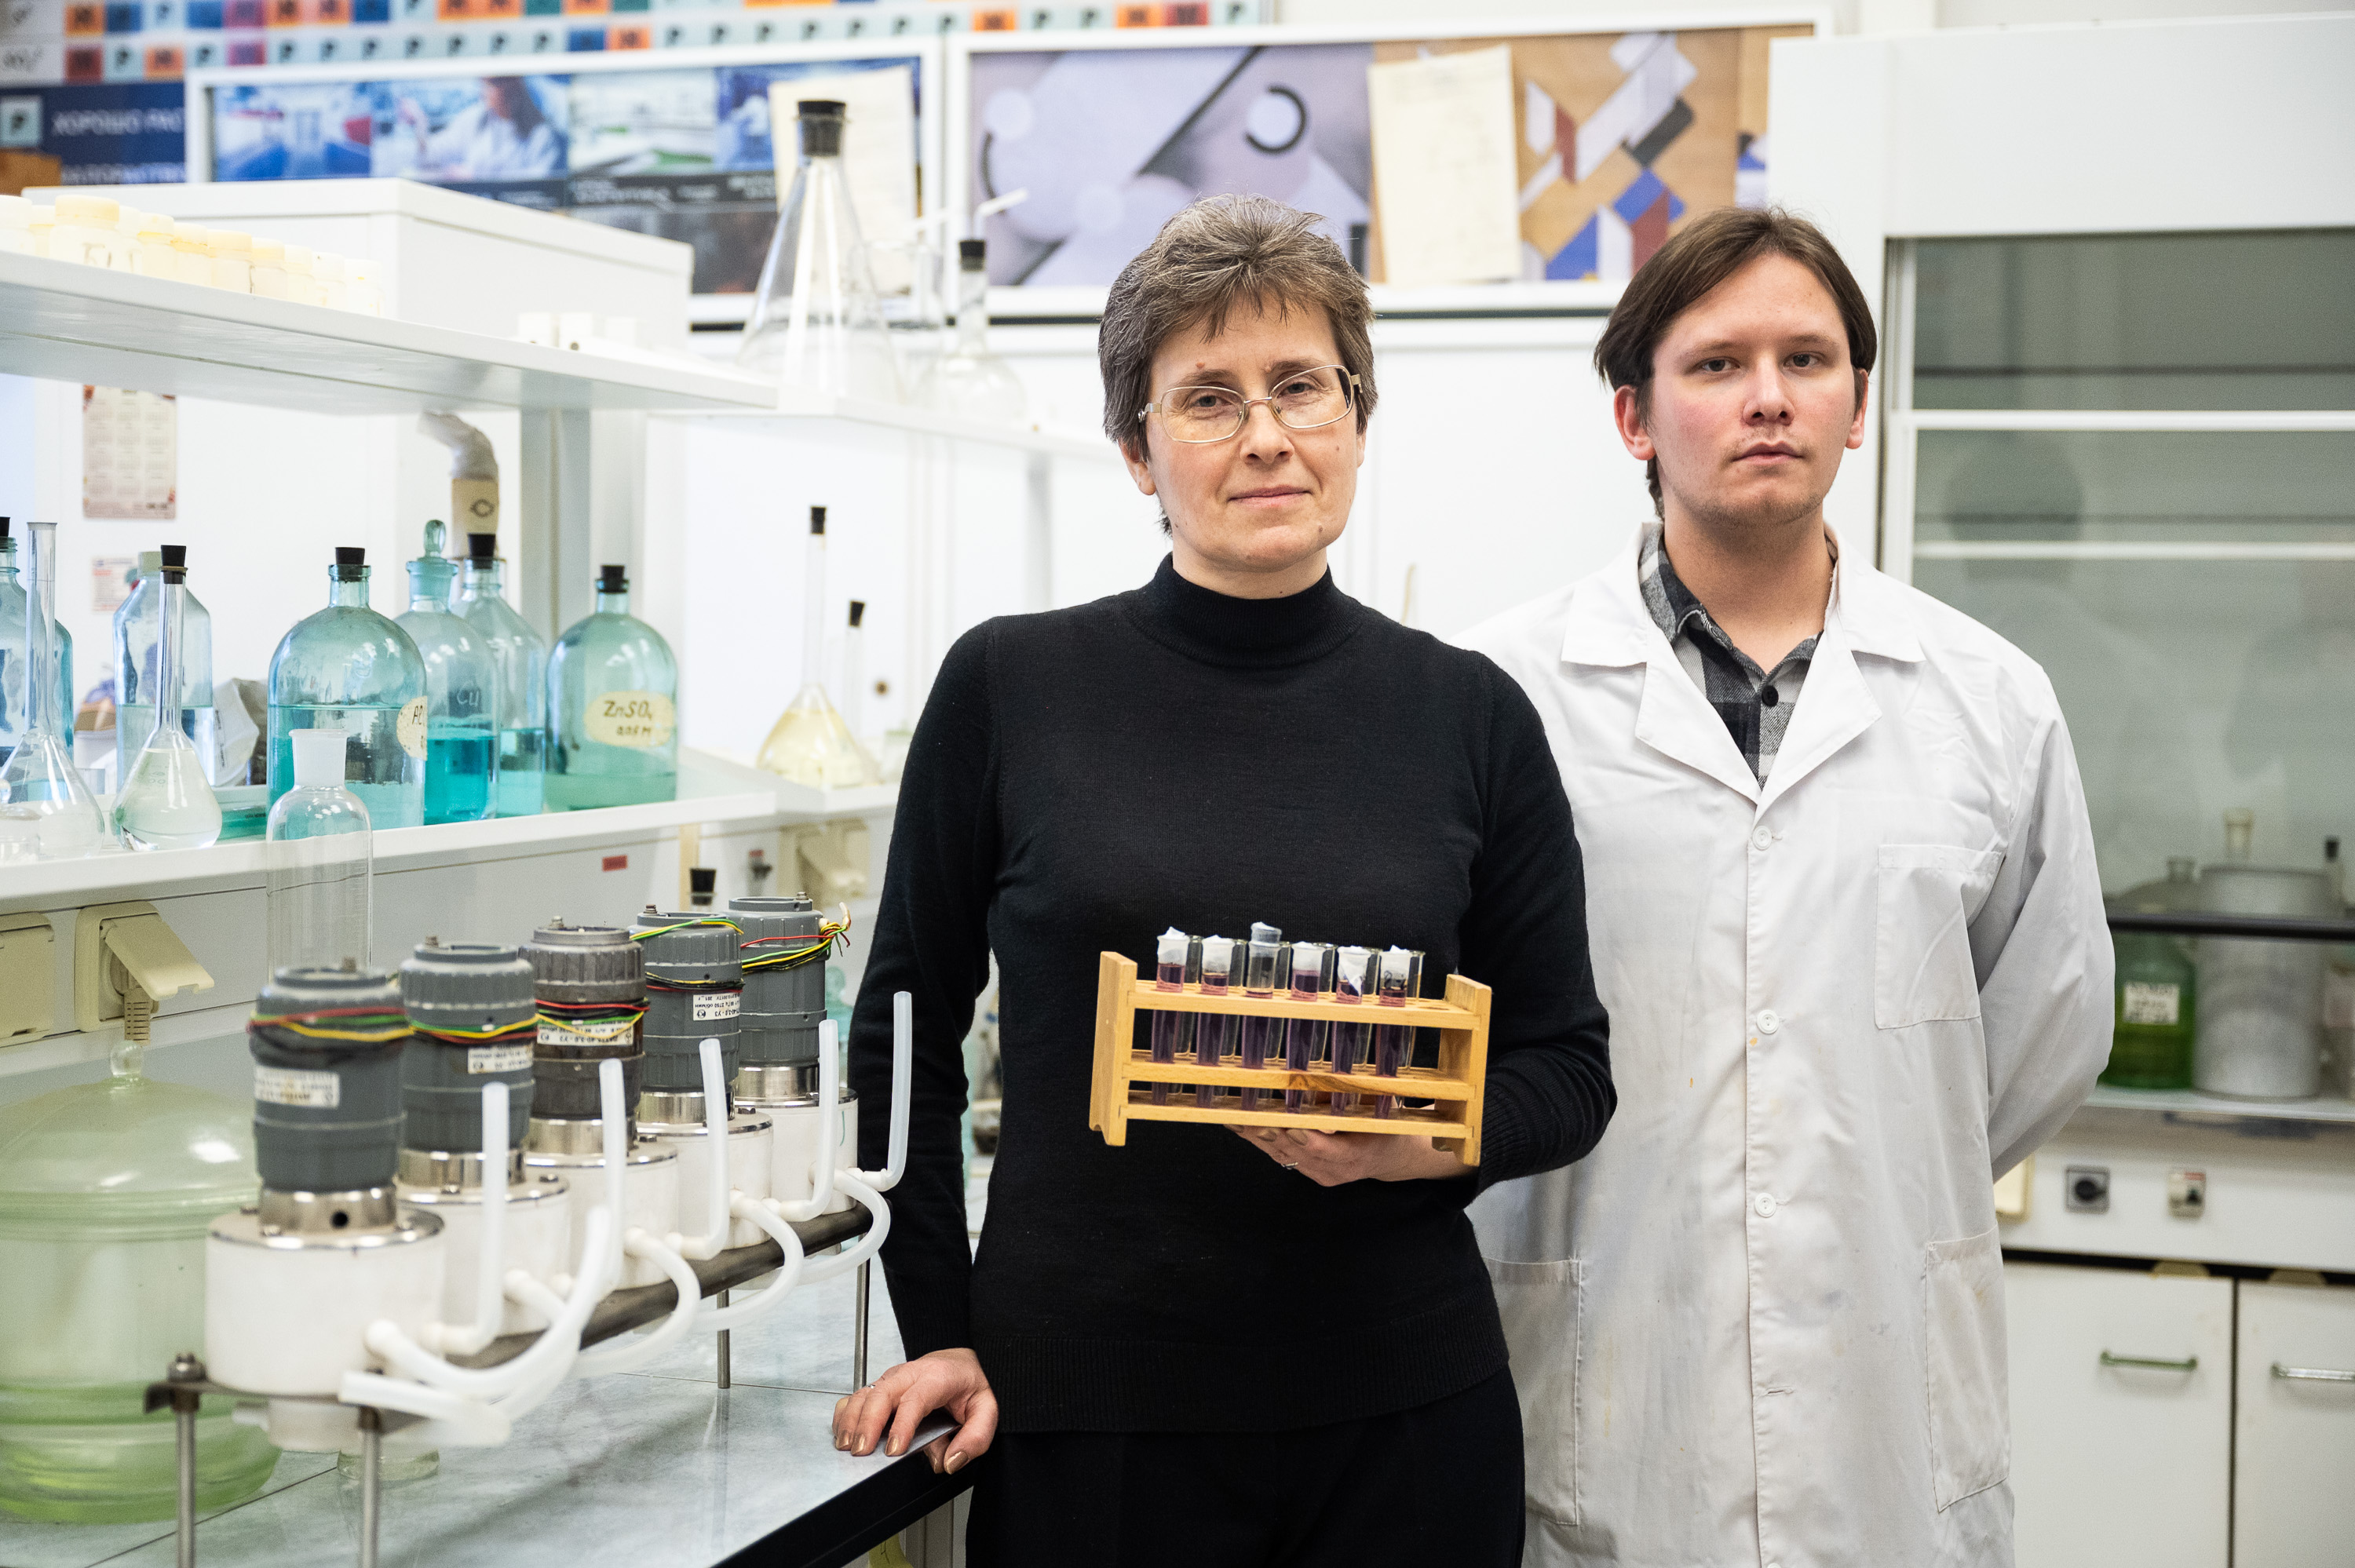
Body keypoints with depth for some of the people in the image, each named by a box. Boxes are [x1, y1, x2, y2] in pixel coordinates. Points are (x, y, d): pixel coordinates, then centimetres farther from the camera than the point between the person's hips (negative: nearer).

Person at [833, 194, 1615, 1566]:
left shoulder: (1471, 716, 2)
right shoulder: (1010, 689, -1)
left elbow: (1567, 1068, 7)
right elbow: (910, 1028, 6)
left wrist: (1428, 1143, -13)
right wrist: (938, 1328, 1)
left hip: (1403, 1413, 1)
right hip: (1081, 1405, -1)